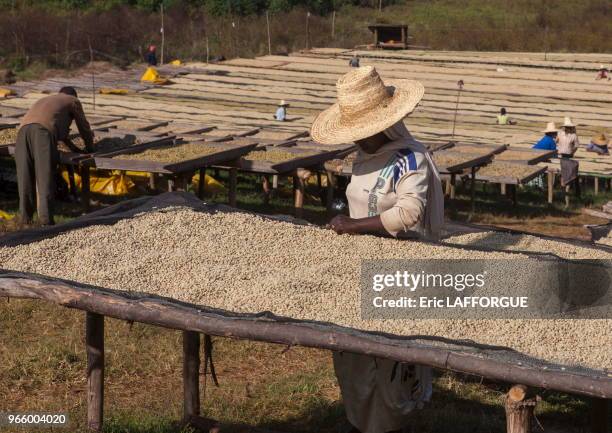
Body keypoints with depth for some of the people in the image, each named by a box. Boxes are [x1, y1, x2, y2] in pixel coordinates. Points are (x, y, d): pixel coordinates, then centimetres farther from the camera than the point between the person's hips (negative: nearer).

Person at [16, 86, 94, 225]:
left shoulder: (46, 100, 45)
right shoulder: (73, 101, 28)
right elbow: (83, 126, 34)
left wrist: (72, 146, 63)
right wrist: (90, 147, 50)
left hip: (24, 128, 6)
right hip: (43, 130, -6)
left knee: (25, 175, 6)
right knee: (46, 174, -9)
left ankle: (25, 216, 3)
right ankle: (45, 216, -17)